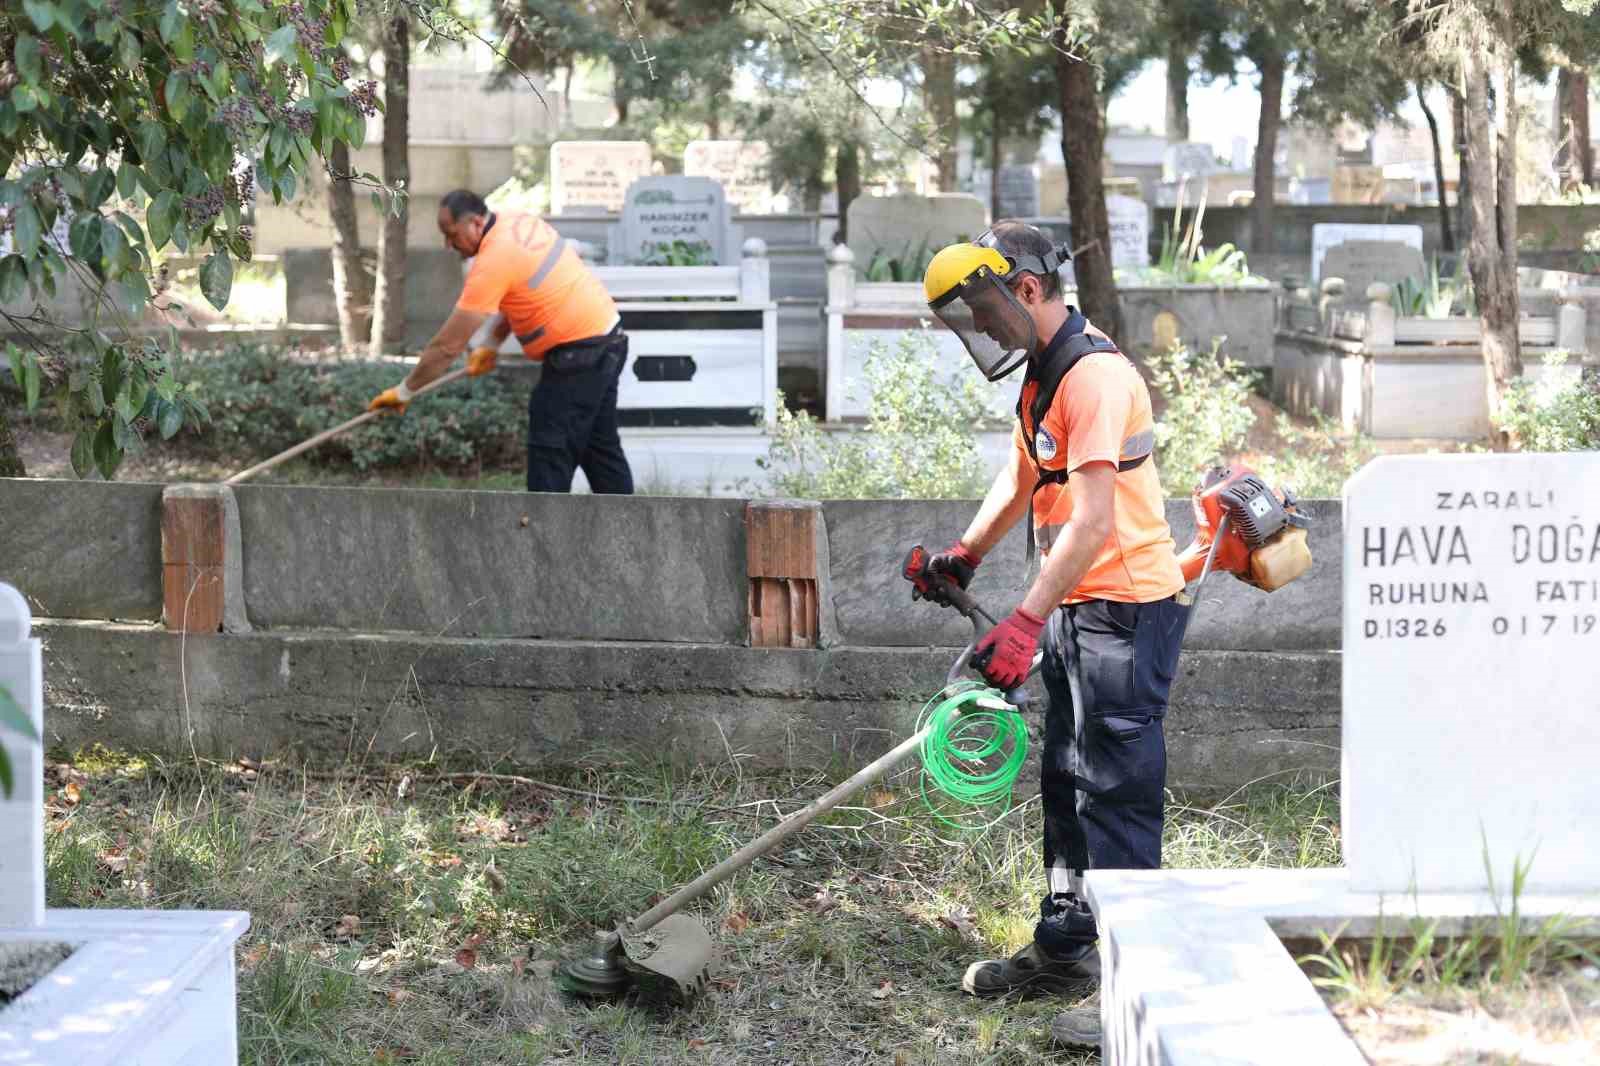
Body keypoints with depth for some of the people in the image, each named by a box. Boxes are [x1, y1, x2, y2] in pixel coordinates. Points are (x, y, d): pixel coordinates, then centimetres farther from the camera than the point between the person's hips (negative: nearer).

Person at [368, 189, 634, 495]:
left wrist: (404, 392, -9)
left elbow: (448, 345, -17)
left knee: (551, 450, -6)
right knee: (601, 446, 16)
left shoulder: (492, 263, -20)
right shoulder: (521, 223, 6)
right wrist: (491, 345, 12)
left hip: (579, 352, -10)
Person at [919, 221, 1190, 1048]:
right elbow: (1022, 479, 28)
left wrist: (1027, 620, -33)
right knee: (1067, 783, 18)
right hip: (1078, 609, 11)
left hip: (1128, 606, -11)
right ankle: (1064, 953, 30)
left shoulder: (1095, 375, -20)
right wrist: (966, 554, 16)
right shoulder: (1043, 374, 14)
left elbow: (1093, 520, -28)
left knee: (1116, 791, -10)